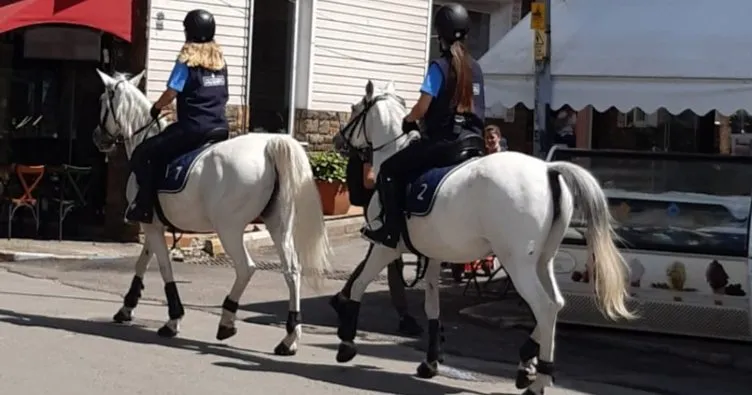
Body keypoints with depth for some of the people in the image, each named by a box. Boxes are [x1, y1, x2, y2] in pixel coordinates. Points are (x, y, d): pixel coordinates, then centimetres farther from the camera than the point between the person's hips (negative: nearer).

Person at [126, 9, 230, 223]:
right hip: (220, 129, 7)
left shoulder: (187, 59, -6)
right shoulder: (220, 59, 13)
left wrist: (156, 107, 9)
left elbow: (171, 93, -8)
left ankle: (145, 205, -7)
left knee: (143, 154, 2)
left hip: (194, 130, -7)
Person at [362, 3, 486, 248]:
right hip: (472, 142, 7)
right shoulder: (475, 68, 11)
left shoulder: (440, 66, -8)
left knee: (390, 170, 4)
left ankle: (390, 230, -3)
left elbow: (422, 108, -11)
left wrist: (409, 121, 8)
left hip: (444, 141, -7)